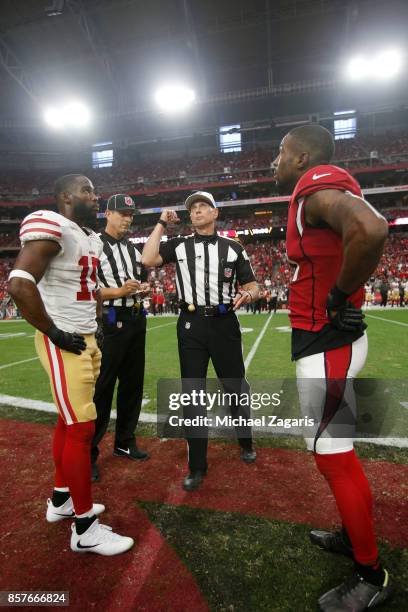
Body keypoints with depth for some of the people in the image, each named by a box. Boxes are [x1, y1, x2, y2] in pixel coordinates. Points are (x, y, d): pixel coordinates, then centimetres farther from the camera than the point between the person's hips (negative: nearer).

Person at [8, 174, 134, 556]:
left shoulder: (92, 237, 15)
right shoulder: (51, 227, -15)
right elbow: (19, 285, -24)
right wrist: (54, 332, -18)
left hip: (87, 339, 9)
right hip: (64, 343, -9)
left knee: (69, 421, 17)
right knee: (82, 428, -4)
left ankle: (61, 499, 36)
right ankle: (85, 528, 13)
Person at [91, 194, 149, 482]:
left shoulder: (135, 248, 15)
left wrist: (145, 287, -1)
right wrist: (119, 291, -24)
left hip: (136, 321, 8)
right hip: (109, 323, -7)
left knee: (133, 383, 15)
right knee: (101, 388, -2)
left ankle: (125, 442, 32)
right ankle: (88, 452, 14)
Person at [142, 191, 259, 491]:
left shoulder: (233, 247, 7)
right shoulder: (178, 245, 8)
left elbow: (252, 285, 6)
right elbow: (148, 259, -9)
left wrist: (249, 295, -18)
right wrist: (162, 223, 0)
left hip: (224, 323, 0)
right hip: (191, 325, 1)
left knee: (236, 387, 12)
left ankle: (246, 442, 41)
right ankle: (197, 466, 21)